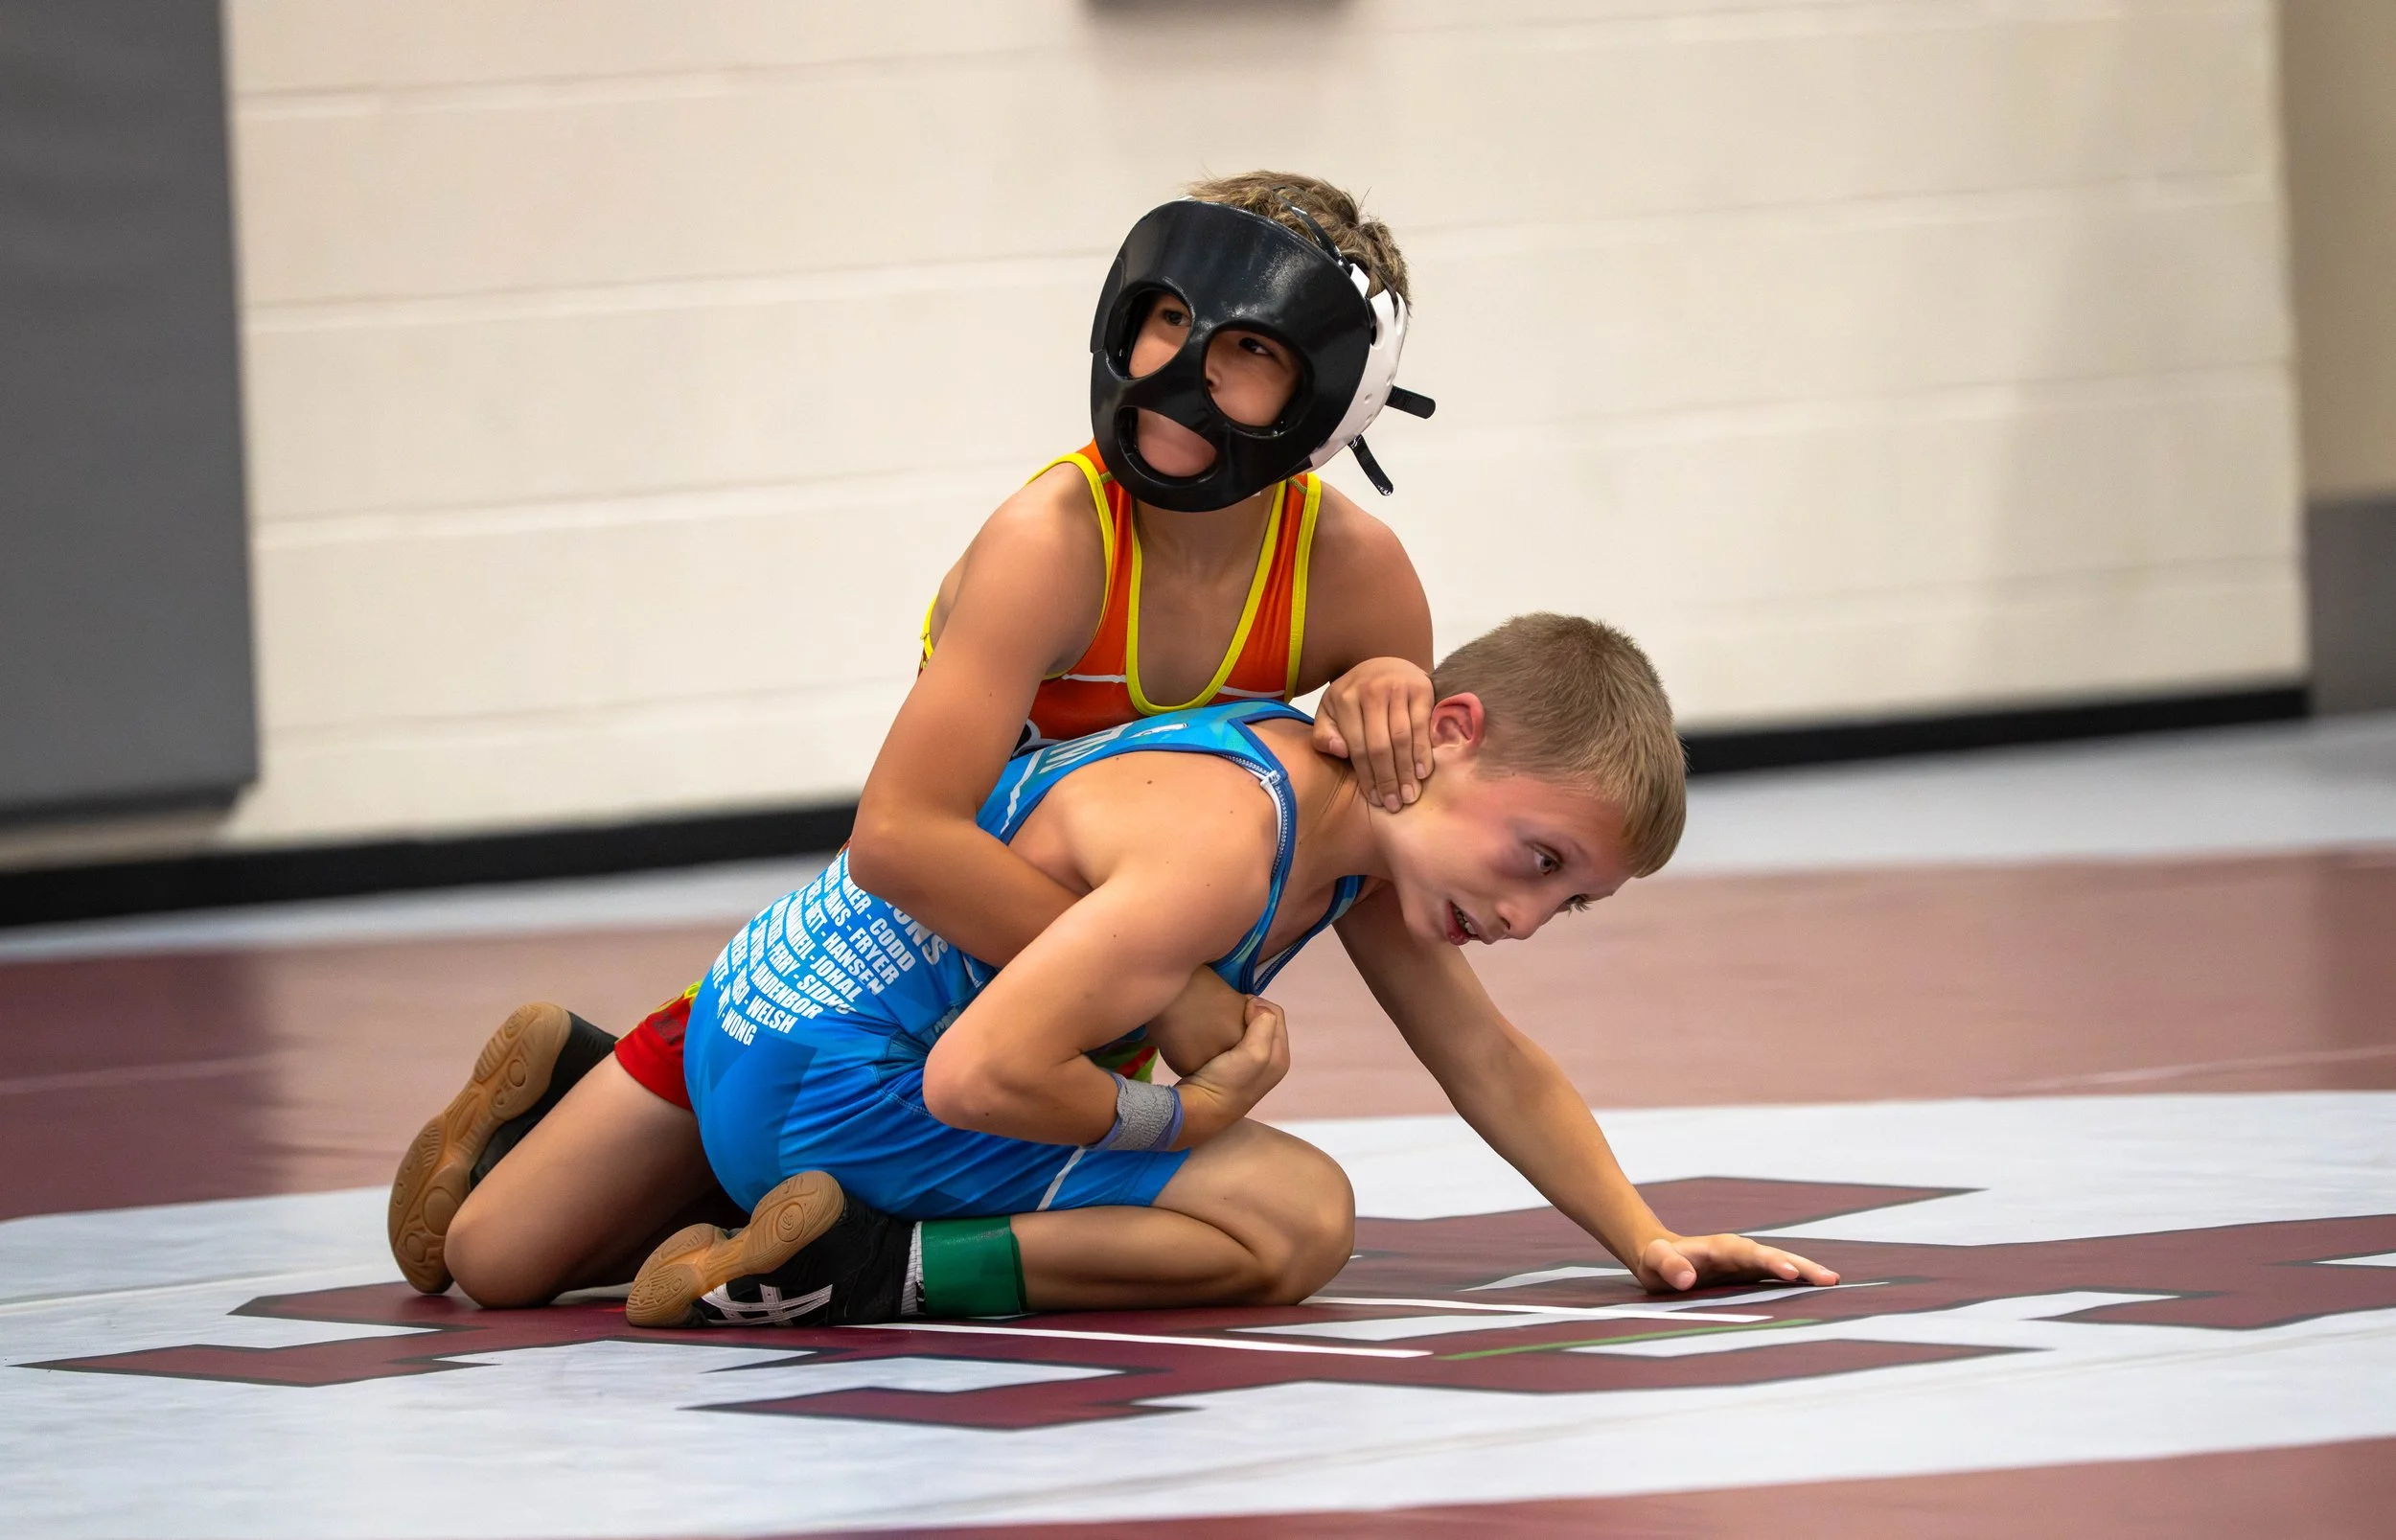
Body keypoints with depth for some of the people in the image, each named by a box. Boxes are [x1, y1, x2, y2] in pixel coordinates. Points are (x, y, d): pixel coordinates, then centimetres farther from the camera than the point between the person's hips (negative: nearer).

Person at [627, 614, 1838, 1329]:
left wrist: (1649, 1242, 10)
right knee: (1298, 1217, -17)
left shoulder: (1360, 826, 1)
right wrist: (1186, 1115, -20)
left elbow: (1488, 1064, 13)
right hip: (819, 1078, -10)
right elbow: (979, 1075, -34)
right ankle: (852, 1269, -19)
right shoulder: (1225, 844, -29)